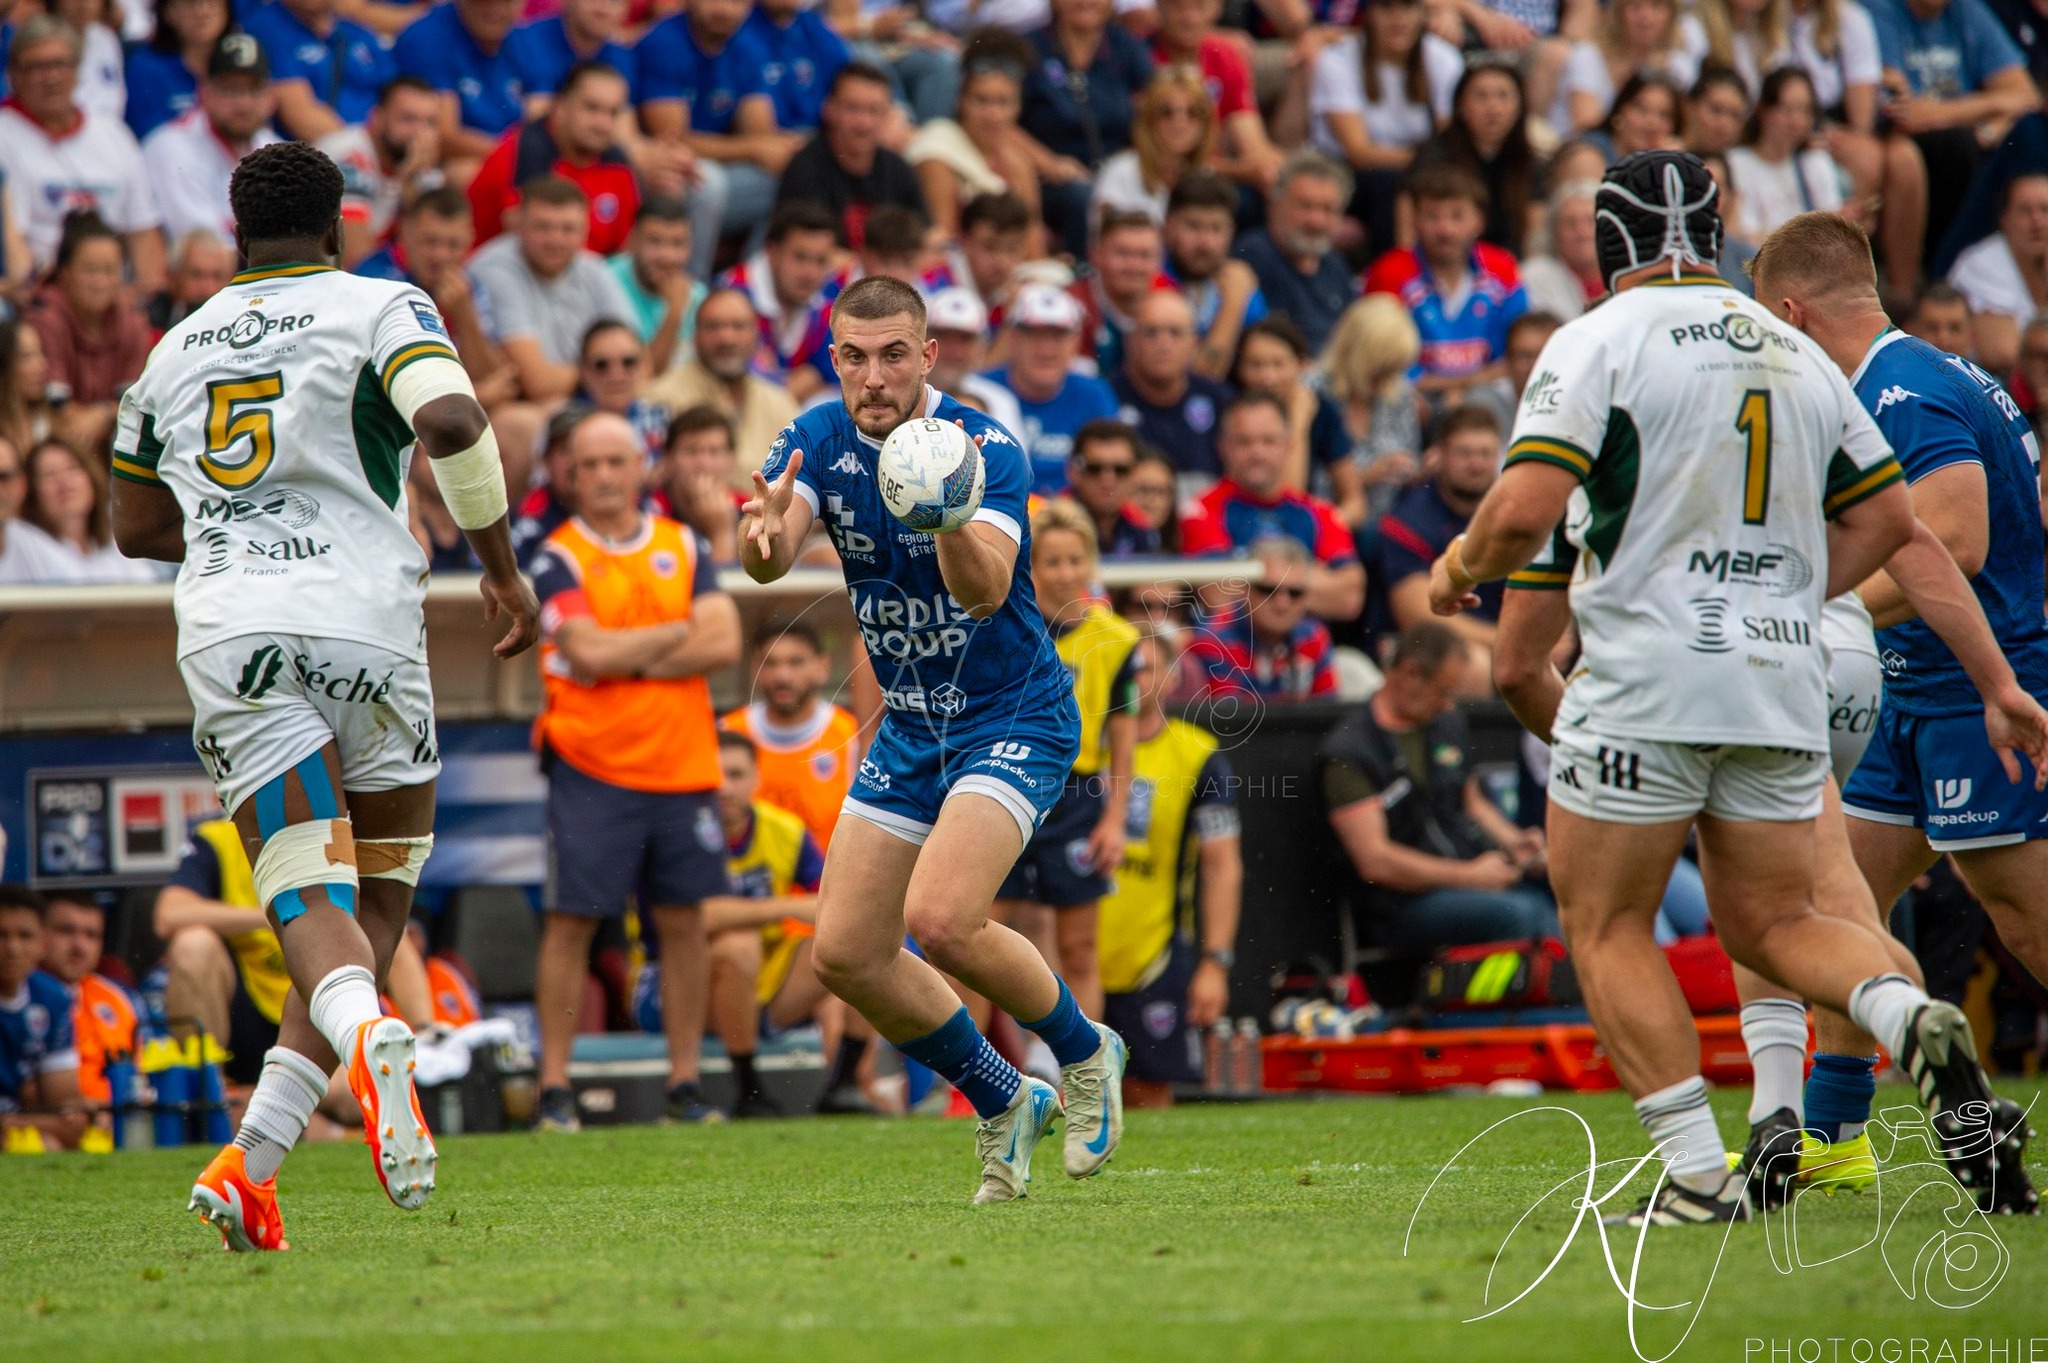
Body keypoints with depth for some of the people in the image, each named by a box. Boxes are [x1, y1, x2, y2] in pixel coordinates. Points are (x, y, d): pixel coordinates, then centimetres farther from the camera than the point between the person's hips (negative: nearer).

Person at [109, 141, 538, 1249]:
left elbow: (139, 528, 28)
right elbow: (449, 418, -14)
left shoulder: (177, 348, 19)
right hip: (363, 620, -2)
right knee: (378, 905, 9)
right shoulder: (380, 307, 6)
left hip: (226, 633, 3)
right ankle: (252, 1165, -3)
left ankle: (364, 1034, -42)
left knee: (311, 907, -5)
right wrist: (502, 565, -3)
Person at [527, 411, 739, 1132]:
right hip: (590, 767, -3)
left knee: (682, 921, 4)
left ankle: (686, 1081, 11)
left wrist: (629, 659, -10)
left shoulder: (684, 547, 10)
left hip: (683, 767, 3)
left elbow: (724, 642, -2)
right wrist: (680, 631, -4)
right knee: (571, 920, -6)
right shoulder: (557, 559, -1)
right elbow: (589, 650, -16)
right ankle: (554, 1087, -2)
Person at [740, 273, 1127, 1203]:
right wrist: (763, 533, -47)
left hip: (1015, 718, -7)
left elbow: (985, 590, -36)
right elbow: (769, 558, -23)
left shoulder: (985, 448, -21)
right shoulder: (818, 439, -6)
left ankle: (1085, 1054, 3)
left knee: (940, 920, -25)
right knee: (844, 953, 2)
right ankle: (1003, 1102, 22)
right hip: (910, 731, 7)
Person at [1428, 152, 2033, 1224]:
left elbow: (1525, 511, -16)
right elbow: (1886, 516, 17)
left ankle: (1696, 1173, -5)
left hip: (1647, 680, -6)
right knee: (1769, 922, 14)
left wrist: (1461, 565, 4)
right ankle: (1915, 1024, -15)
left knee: (1606, 928, 5)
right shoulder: (1797, 353, 13)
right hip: (1785, 685, 6)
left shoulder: (1598, 341, -5)